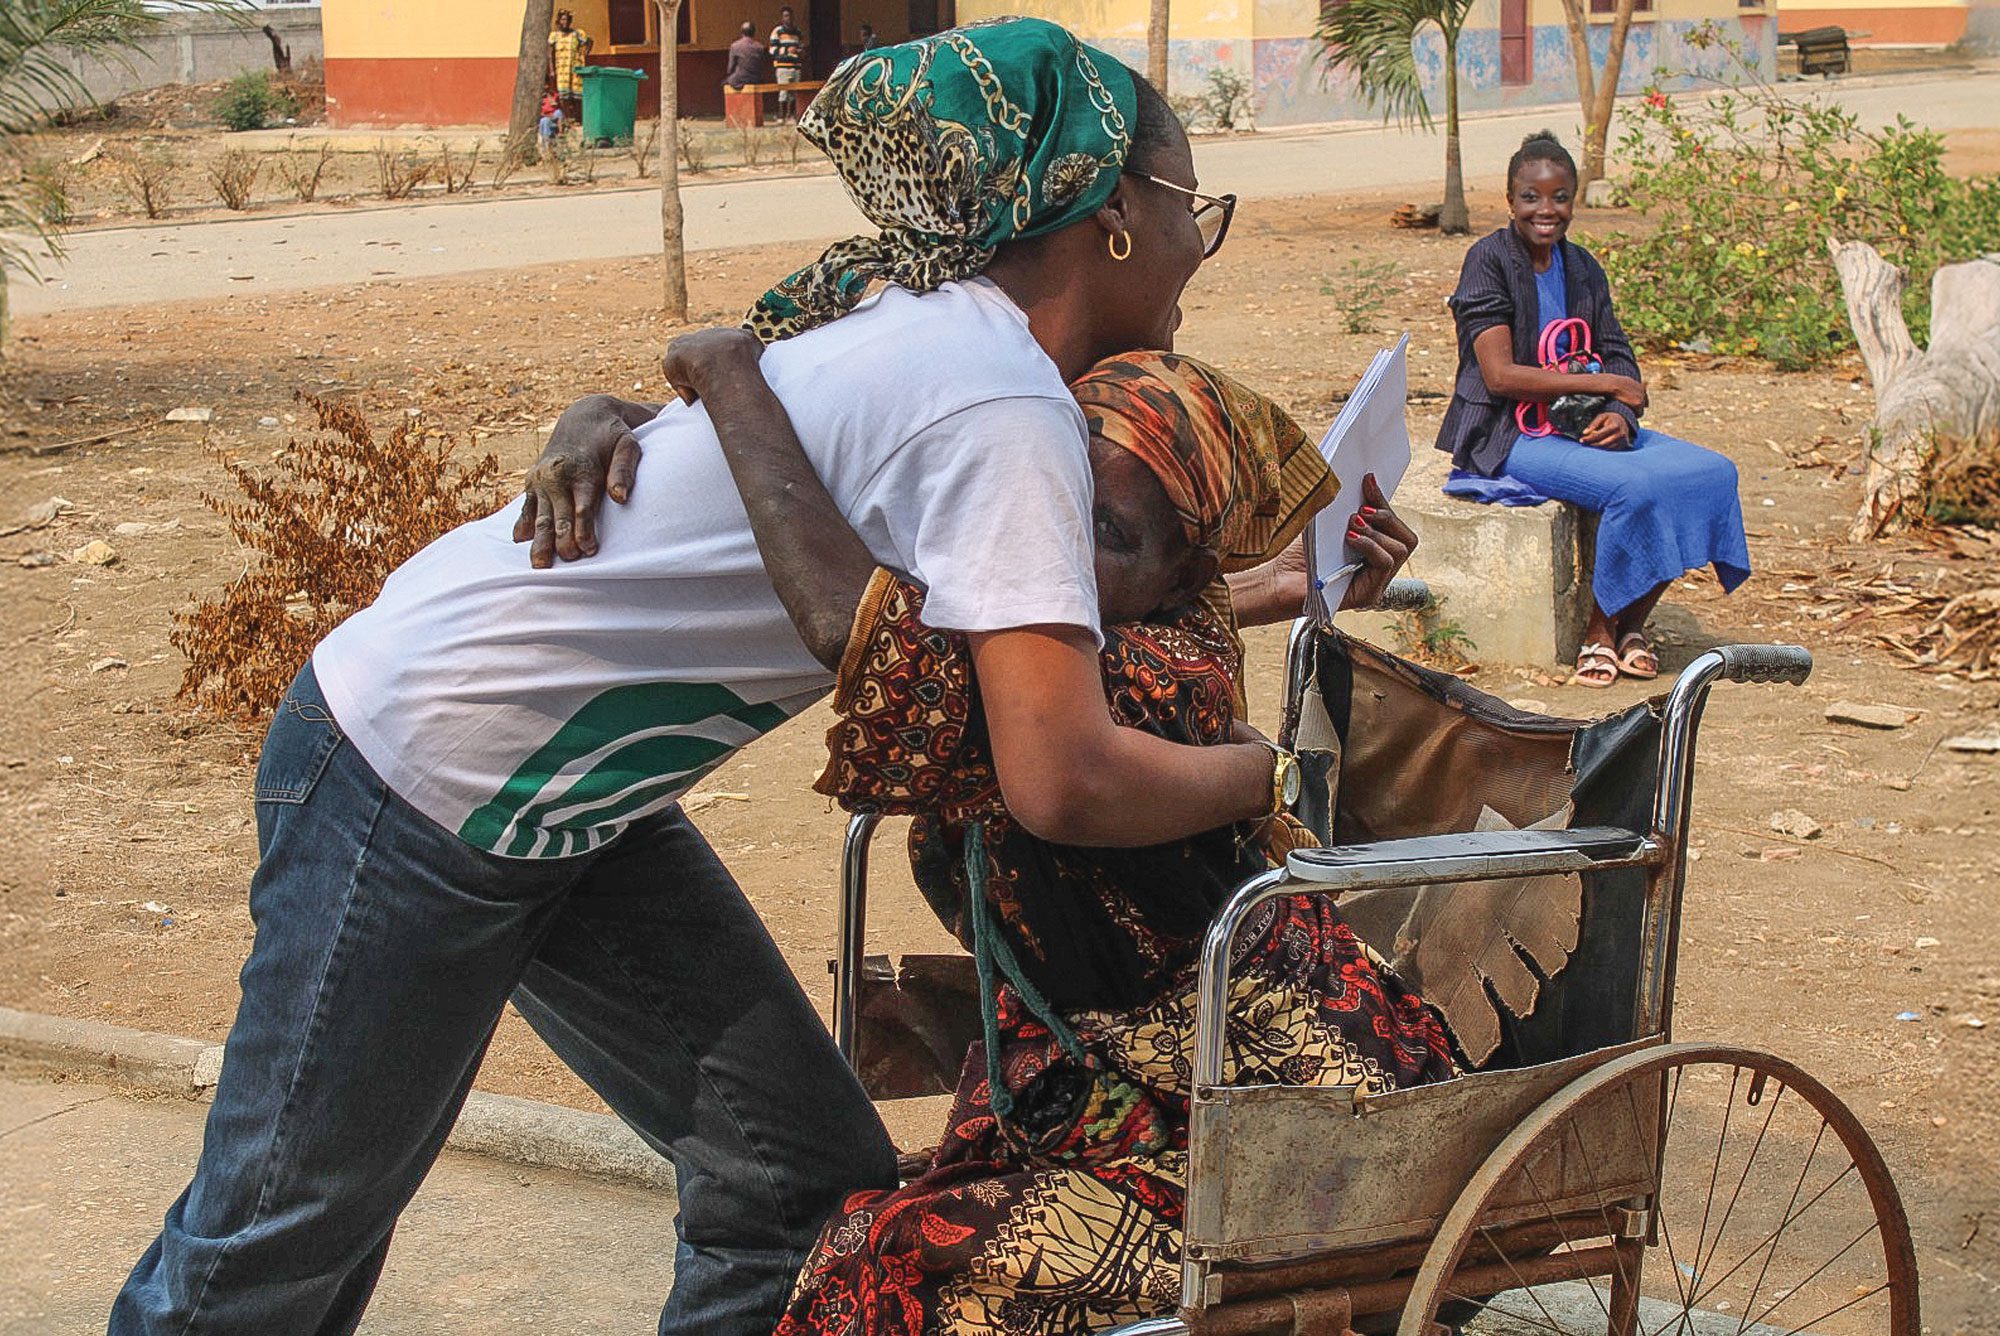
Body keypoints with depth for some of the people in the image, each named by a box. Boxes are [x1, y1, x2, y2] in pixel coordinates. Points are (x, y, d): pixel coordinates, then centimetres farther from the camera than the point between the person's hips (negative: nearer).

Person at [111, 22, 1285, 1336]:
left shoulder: (930, 326, 2)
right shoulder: (1003, 408, -25)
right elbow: (1065, 783, -33)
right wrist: (1267, 773, -16)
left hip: (577, 806, 9)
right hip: (413, 774, -9)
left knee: (811, 1190, 7)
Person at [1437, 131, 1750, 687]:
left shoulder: (1582, 267, 13)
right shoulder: (1490, 260, -8)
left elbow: (1619, 358, 10)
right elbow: (1501, 375, -16)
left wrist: (1621, 415, -13)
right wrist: (1606, 385, -14)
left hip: (1581, 427, 7)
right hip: (1509, 436, -7)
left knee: (1711, 471, -12)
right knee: (1636, 485, -31)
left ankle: (1631, 622, -3)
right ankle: (1599, 630, -12)